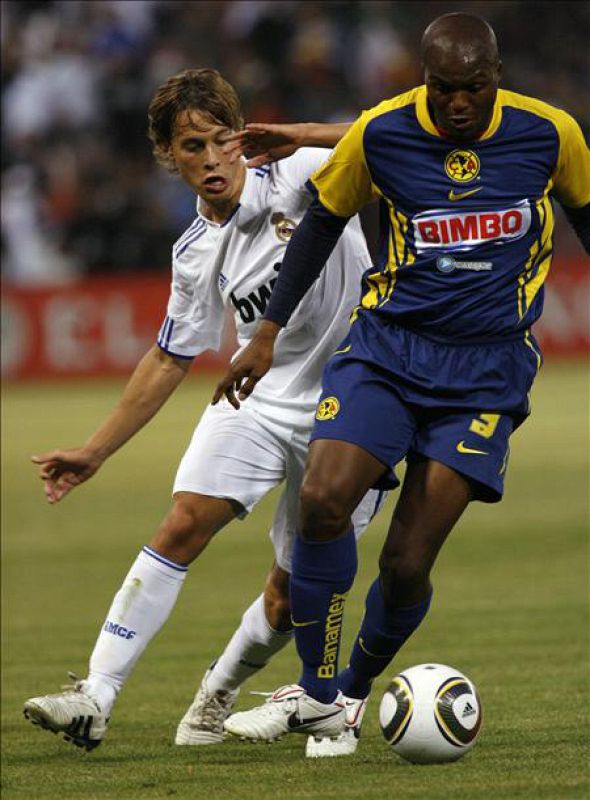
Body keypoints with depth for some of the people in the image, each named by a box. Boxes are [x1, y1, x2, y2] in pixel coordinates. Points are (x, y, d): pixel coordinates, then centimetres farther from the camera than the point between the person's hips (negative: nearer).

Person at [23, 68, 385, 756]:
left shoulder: (299, 180, -10)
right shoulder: (196, 253, 2)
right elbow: (170, 361, 12)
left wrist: (299, 134, -32)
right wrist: (93, 453, 13)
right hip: (258, 397, 3)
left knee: (293, 593, 2)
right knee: (185, 523, -19)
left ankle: (218, 695, 31)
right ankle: (94, 698, -21)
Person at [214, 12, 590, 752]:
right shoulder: (380, 134, -6)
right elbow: (323, 219, 9)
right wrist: (269, 331, 10)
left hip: (488, 366, -1)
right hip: (386, 345, 1)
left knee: (406, 565, -9)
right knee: (322, 499, -23)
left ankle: (353, 691, 19)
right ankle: (317, 691, -6)